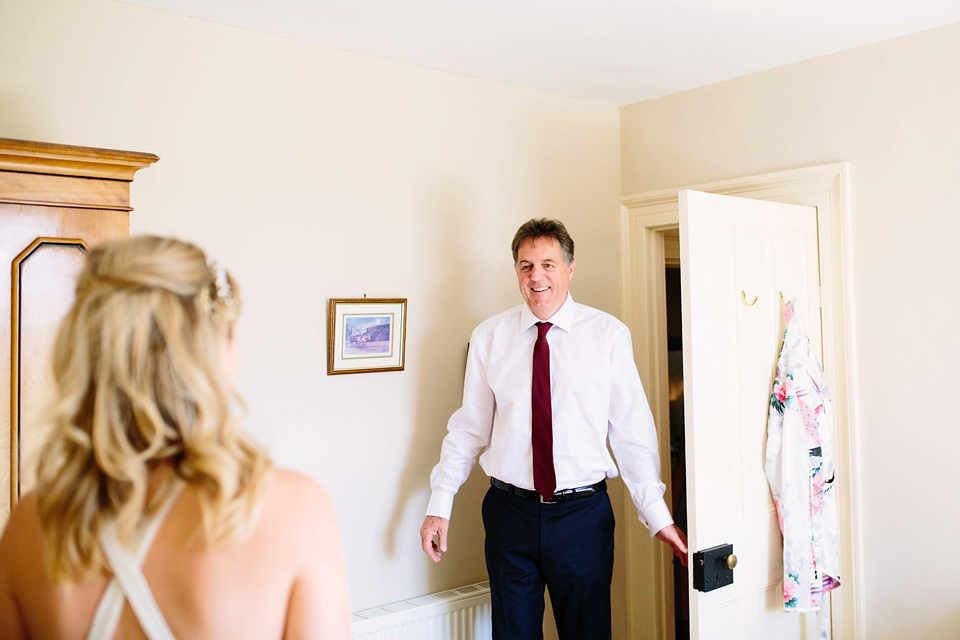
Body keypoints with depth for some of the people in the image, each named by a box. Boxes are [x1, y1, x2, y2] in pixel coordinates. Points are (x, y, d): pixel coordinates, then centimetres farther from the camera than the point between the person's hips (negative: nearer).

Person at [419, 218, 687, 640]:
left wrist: (657, 515, -4)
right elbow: (469, 427, 5)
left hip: (583, 513, -1)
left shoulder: (609, 334, -5)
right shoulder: (489, 337, 0)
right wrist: (440, 504, 2)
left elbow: (632, 430, -3)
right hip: (510, 511, 2)